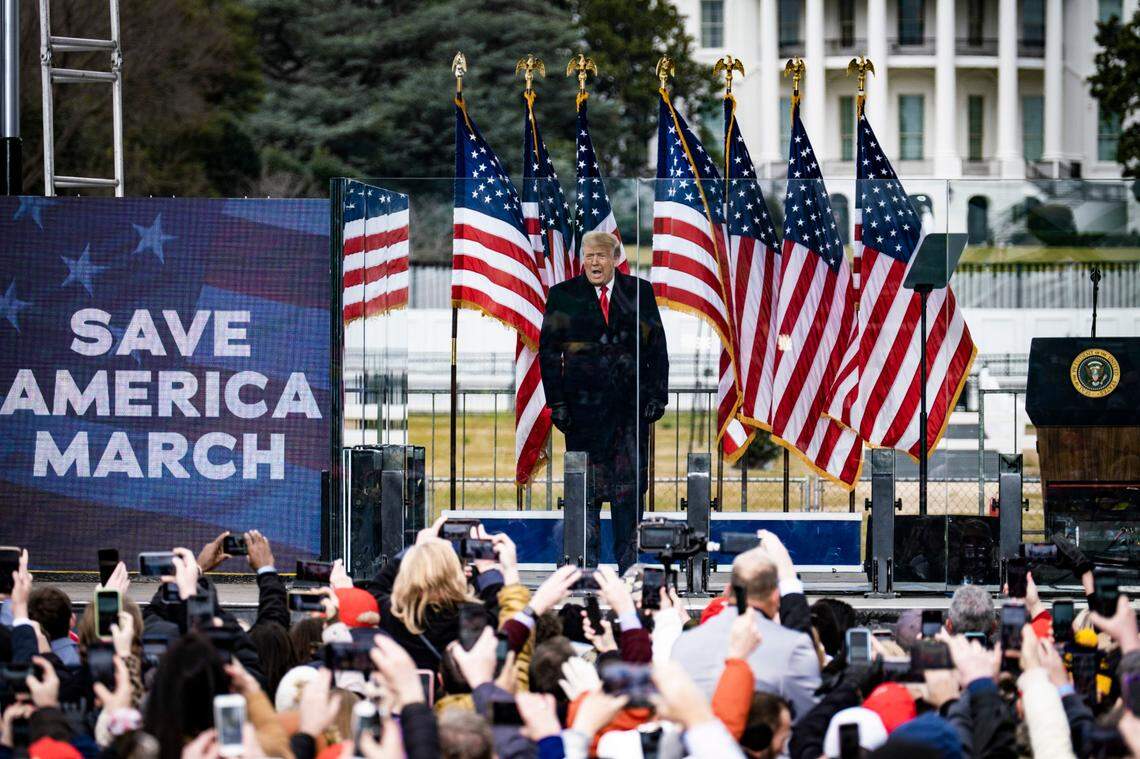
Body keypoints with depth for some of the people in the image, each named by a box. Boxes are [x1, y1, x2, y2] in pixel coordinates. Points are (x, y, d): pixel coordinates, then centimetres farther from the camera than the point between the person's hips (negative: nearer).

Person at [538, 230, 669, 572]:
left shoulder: (639, 292, 8)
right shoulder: (564, 295, 5)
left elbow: (656, 346, 9)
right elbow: (549, 351, 5)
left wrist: (657, 395, 1)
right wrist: (557, 402, -3)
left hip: (631, 401, 1)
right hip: (584, 400, -1)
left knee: (630, 482, 0)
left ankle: (628, 564, 5)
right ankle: (587, 565, 4)